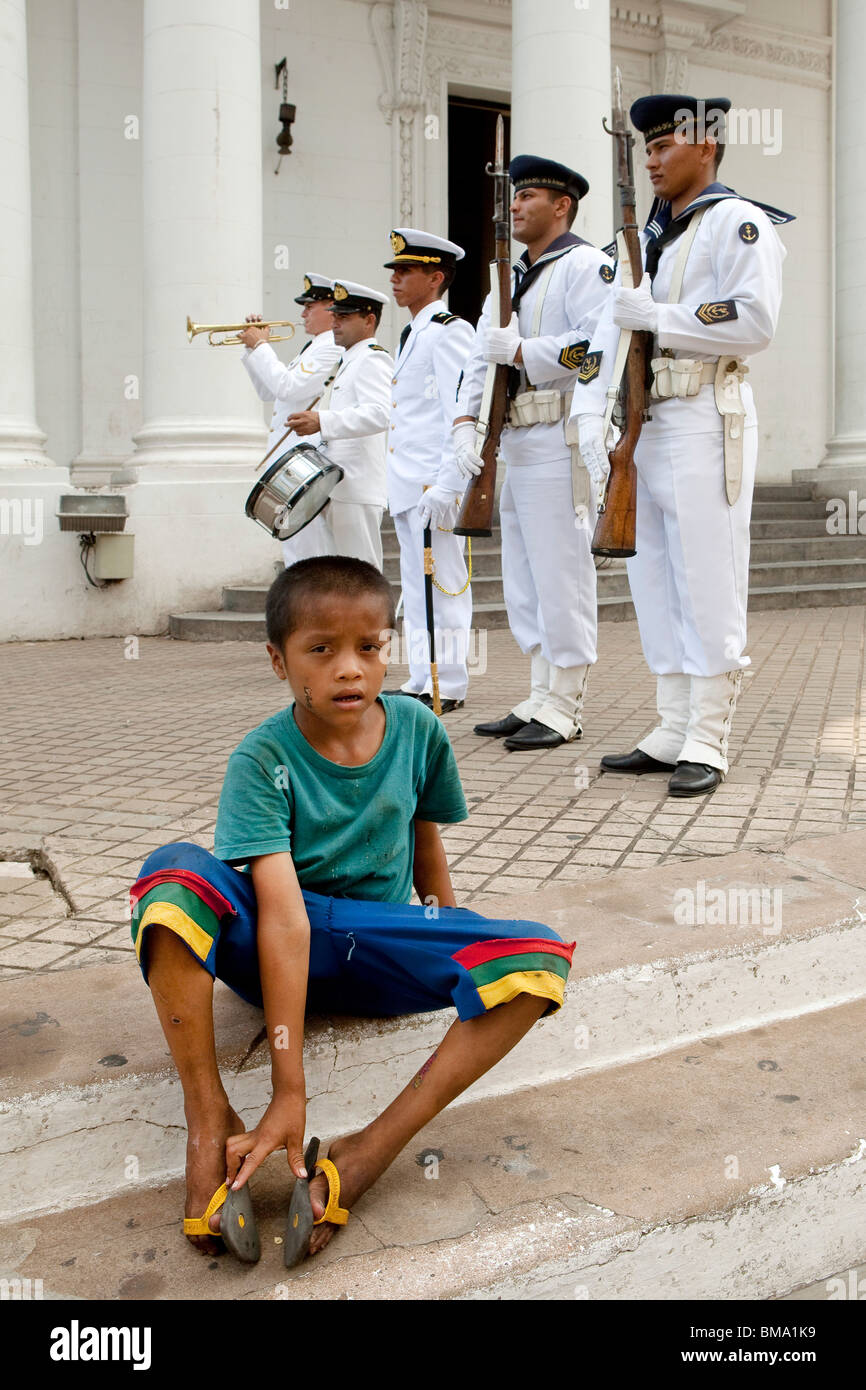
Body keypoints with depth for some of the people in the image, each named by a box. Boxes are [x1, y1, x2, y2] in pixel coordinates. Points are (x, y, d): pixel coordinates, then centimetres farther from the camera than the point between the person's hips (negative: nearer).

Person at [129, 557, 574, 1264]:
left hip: (381, 945, 3)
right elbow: (284, 919, -27)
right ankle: (211, 1123, -32)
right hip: (283, 952, -2)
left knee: (540, 955, -25)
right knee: (174, 873, -32)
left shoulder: (418, 729, -5)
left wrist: (453, 948, 20)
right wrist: (289, 1093, -32)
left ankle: (370, 1151, -34)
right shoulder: (262, 760, -17)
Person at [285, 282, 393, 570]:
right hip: (339, 491, 11)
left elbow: (380, 413, -28)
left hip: (357, 493, -11)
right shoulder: (350, 361, 23)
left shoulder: (373, 359, -10)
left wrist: (322, 422, -37)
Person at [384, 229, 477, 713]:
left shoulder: (450, 331, -9)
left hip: (435, 487, -10)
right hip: (408, 487, 10)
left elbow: (463, 416, -17)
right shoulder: (412, 335, 21)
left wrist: (445, 487, -22)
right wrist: (404, 484, 20)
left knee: (443, 585, -5)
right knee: (416, 587, 12)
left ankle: (449, 686, 1)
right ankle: (422, 680, 19)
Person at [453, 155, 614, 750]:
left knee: (561, 571, -7)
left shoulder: (585, 264, -3)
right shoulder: (509, 277, 23)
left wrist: (521, 350, -16)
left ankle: (564, 707, -1)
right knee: (524, 574, 10)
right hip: (513, 443, 9)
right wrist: (466, 423, 3)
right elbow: (481, 356, 17)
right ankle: (541, 696, 19)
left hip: (559, 439, -9)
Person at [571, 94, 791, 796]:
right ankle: (672, 732, 17)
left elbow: (756, 323, -15)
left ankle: (707, 744, 0)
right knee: (654, 582, 8)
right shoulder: (649, 237, 22)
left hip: (706, 423, -8)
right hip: (643, 427, 8)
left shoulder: (738, 222, -1)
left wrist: (658, 317, -15)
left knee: (709, 586, -6)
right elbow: (612, 328, 13)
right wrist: (592, 413, 0)